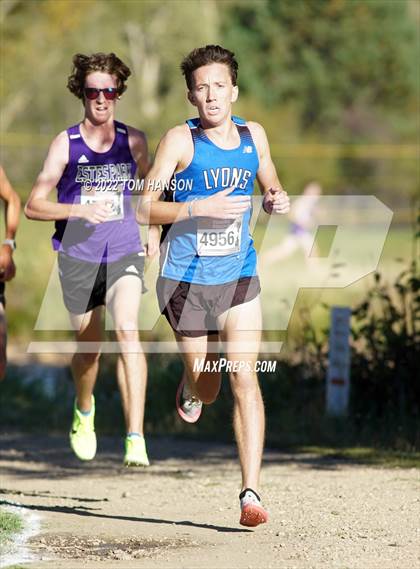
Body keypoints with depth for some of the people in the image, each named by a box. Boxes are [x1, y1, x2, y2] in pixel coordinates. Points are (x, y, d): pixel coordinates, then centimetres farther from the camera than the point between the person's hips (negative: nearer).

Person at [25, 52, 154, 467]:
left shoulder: (133, 141, 3)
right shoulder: (65, 144, -4)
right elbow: (33, 205, -5)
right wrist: (78, 210, -20)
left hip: (124, 254, 0)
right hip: (78, 259, 0)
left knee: (127, 331, -23)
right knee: (88, 347, 12)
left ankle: (135, 437, -29)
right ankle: (83, 409, 47)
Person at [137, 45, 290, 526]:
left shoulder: (253, 136, 3)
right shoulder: (180, 140, -10)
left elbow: (271, 186, 21)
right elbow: (144, 210, -13)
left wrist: (277, 200, -3)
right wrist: (203, 207, -25)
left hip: (239, 276, 2)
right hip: (186, 278, -2)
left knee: (244, 378, -12)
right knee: (205, 387, 9)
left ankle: (250, 493, -13)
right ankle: (189, 391, 49)